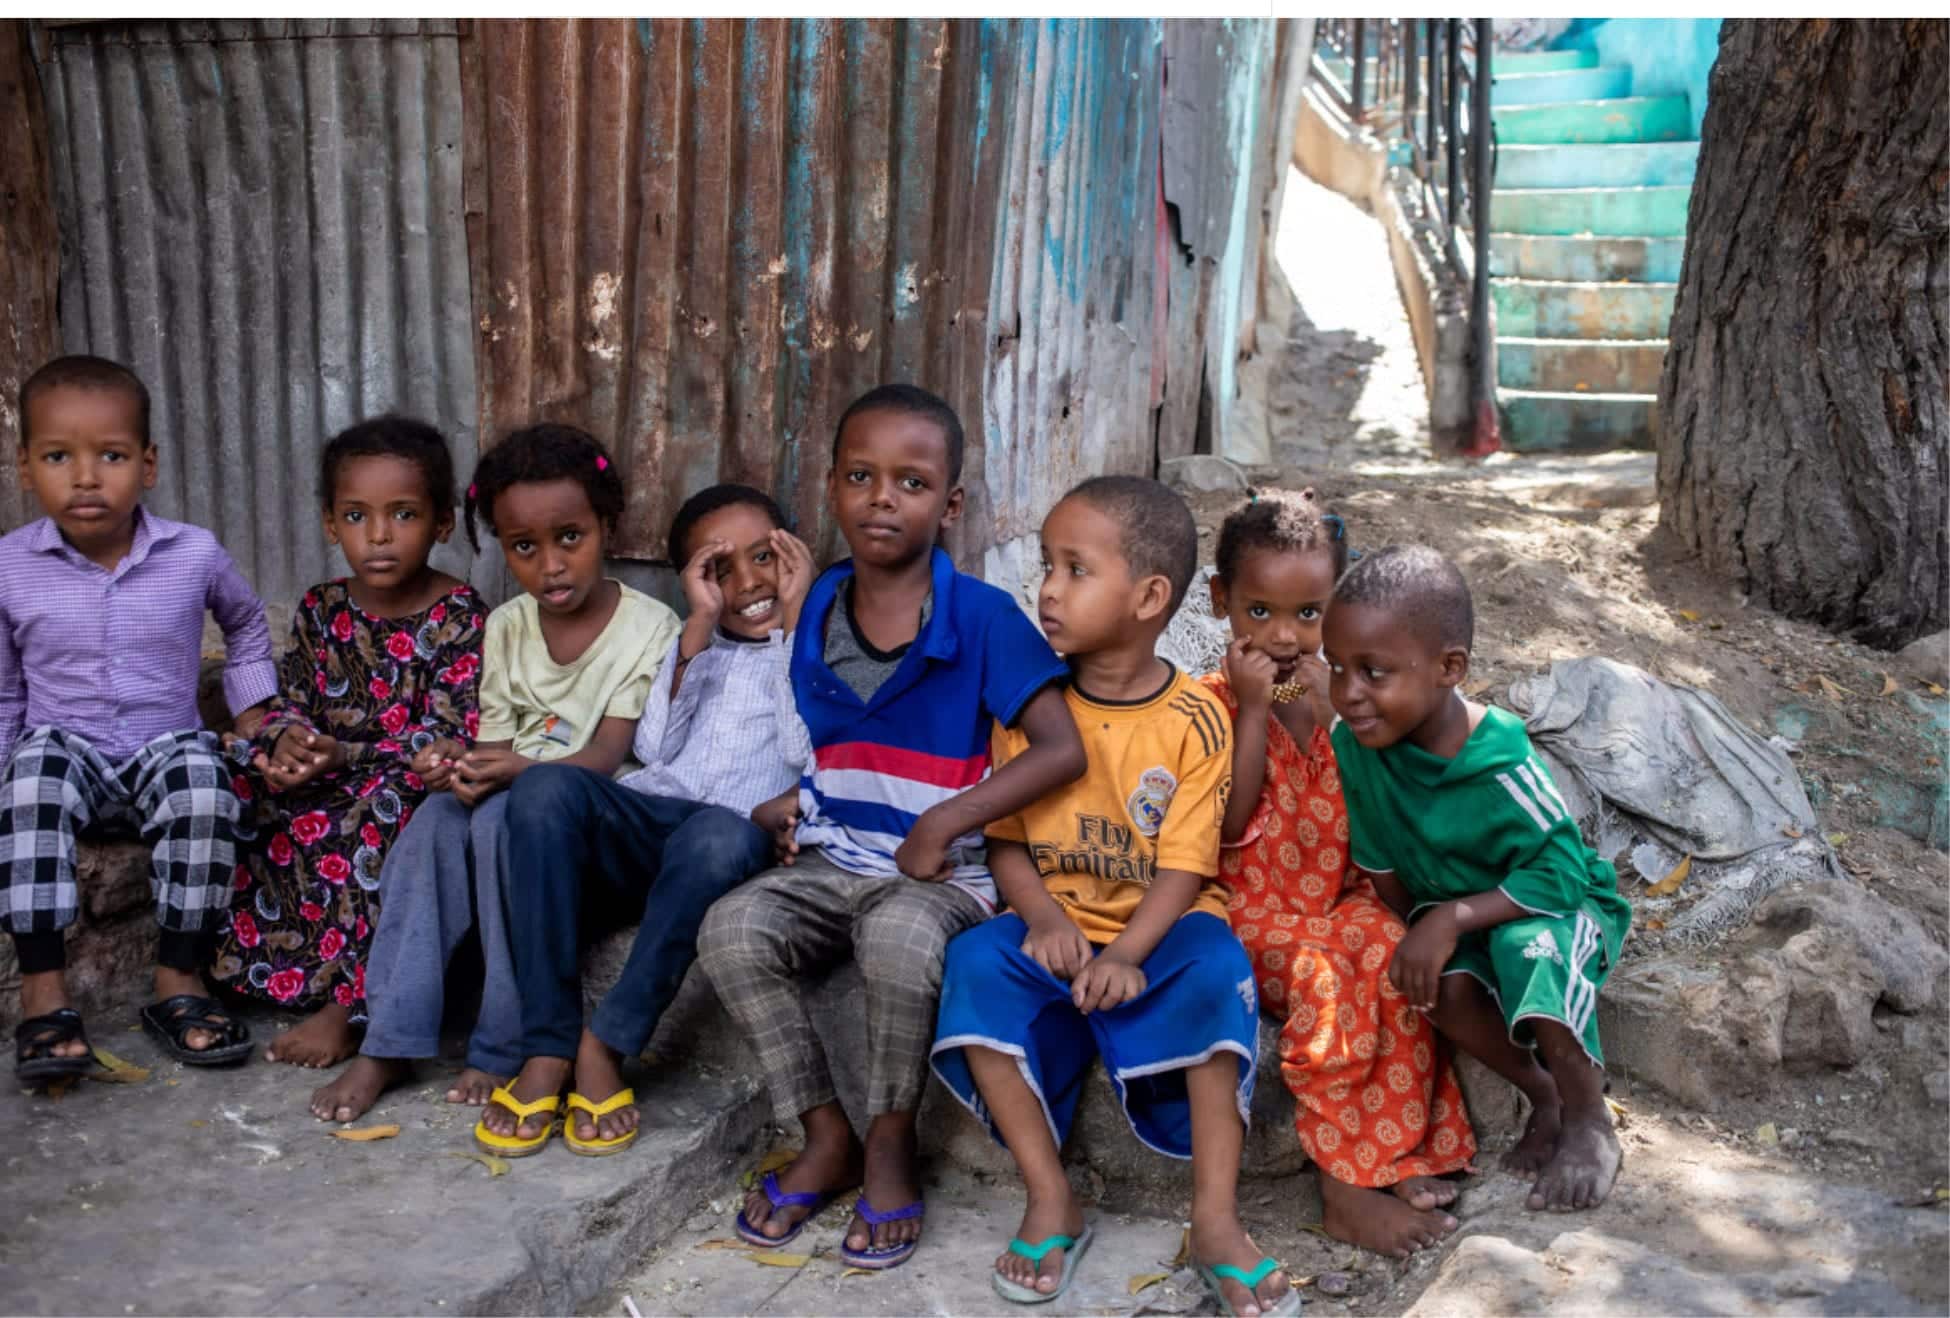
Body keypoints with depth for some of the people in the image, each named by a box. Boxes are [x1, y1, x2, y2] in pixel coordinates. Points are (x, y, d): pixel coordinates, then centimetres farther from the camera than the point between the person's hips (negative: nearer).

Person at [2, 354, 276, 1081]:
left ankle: (179, 980, -22)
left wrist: (253, 716, 11)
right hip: (69, 747, 0)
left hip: (166, 746, 0)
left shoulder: (194, 554, -6)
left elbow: (247, 625, 17)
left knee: (202, 776, -33)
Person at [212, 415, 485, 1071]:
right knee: (238, 797, -16)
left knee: (375, 816, -36)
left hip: (407, 782, -6)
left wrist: (345, 756, -26)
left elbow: (449, 735, -17)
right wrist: (284, 743, -18)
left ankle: (350, 1004, -27)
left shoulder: (461, 617, -11)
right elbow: (289, 701, 8)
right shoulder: (321, 610, 6)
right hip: (321, 776, 6)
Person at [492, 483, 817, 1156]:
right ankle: (548, 1045, -26)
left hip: (736, 834, -3)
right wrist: (700, 624, 3)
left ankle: (606, 1042, -24)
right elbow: (656, 749, 8)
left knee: (721, 837, -39)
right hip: (645, 826, 3)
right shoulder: (691, 642, 26)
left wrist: (795, 622, -1)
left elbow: (805, 750, -4)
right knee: (546, 786, -28)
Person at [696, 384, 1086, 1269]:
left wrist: (944, 822, -21)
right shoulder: (818, 608, 7)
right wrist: (791, 804, 3)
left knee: (898, 938, -37)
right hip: (831, 862, 5)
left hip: (941, 873, -5)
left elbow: (1061, 749, -18)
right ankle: (826, 1137, -4)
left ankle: (891, 1139, -9)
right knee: (731, 930, -23)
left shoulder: (981, 617, -10)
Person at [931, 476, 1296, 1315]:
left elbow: (1184, 866, -12)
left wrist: (1127, 954, -28)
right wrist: (1042, 916, -19)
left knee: (1216, 970, -33)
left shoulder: (1193, 719, -8)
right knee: (976, 962, -27)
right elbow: (1005, 837, 1)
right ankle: (1052, 1203, -21)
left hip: (1159, 931, -2)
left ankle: (1216, 1219, -26)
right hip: (1057, 928, 3)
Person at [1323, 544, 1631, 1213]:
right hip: (1448, 918, 4)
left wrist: (1452, 918, -35)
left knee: (1528, 948, -37)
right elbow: (1377, 859, -2)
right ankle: (1542, 1095, 0)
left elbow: (1561, 873, -30)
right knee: (1443, 986, -28)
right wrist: (1416, 931, -10)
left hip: (1560, 909, -4)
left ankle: (1589, 1120, -13)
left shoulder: (1500, 765, -32)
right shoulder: (1353, 745, -17)